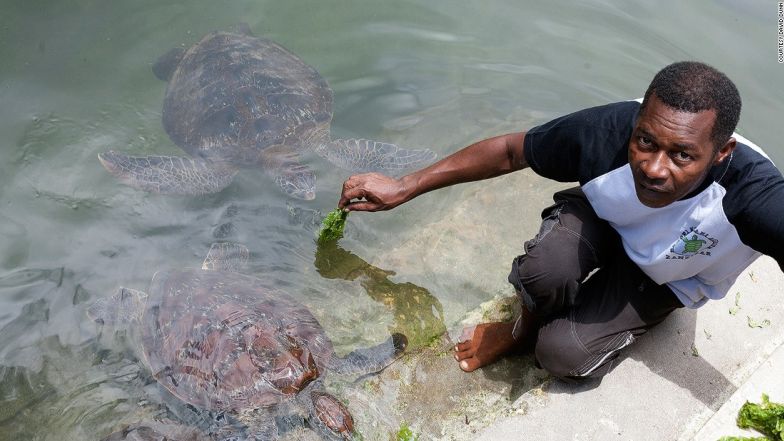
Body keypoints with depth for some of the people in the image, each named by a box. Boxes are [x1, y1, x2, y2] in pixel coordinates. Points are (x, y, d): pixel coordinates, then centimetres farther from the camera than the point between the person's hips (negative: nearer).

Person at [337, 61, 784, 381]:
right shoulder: (609, 130, -34)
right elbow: (510, 151, -20)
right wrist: (405, 187, -18)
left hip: (666, 280, 0)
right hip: (601, 220, 1)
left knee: (564, 354, -22)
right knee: (546, 268, -34)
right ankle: (528, 323, 1)